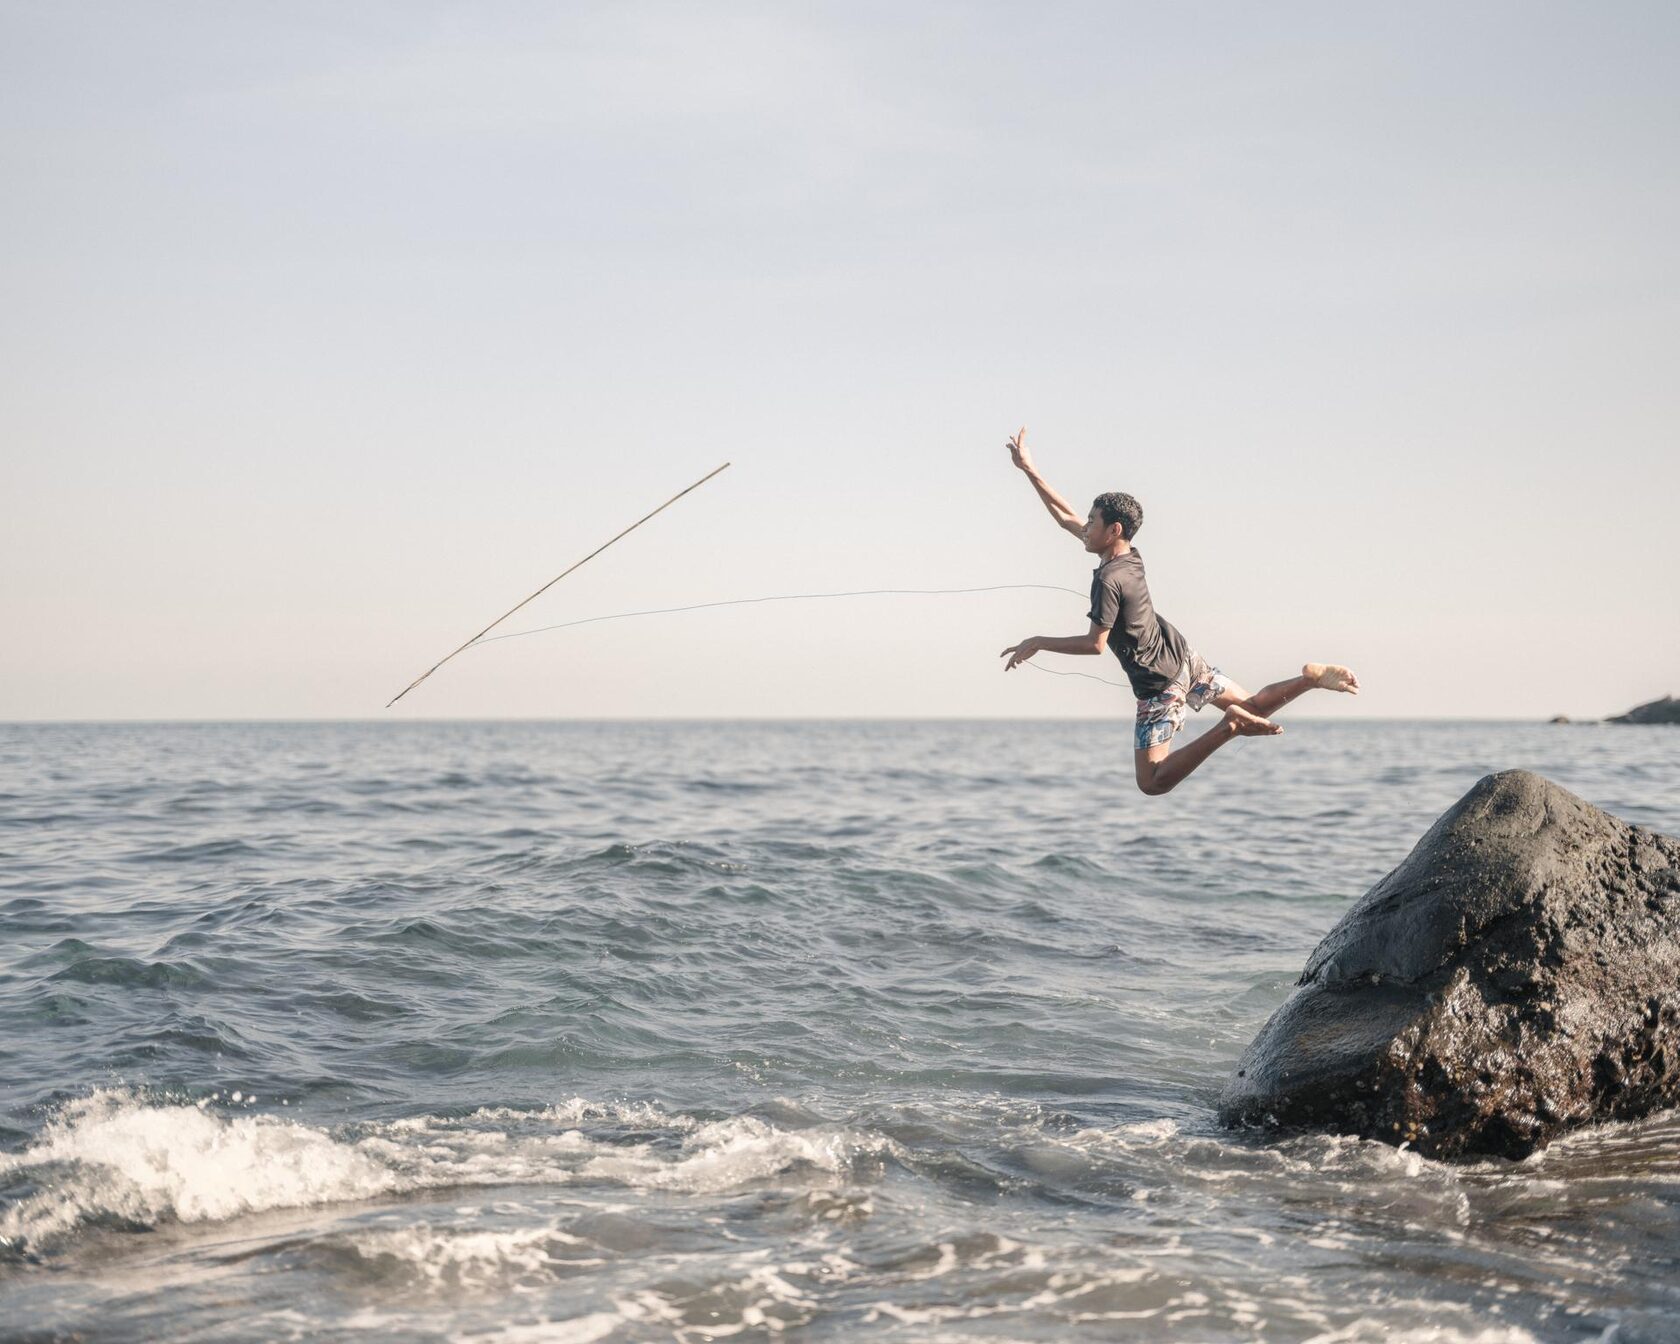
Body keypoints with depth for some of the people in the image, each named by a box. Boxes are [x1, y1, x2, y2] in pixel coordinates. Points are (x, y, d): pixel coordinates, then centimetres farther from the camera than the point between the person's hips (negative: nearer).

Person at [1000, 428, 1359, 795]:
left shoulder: (1109, 580, -24)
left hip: (1160, 682, -9)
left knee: (1152, 783, -9)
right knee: (1253, 708, 26)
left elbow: (1095, 644, -23)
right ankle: (1311, 677, 7)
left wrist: (1038, 643, -15)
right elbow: (1066, 518, 9)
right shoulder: (1129, 556, 1)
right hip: (1182, 655, 9)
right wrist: (1029, 470, 10)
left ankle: (1229, 728, -19)